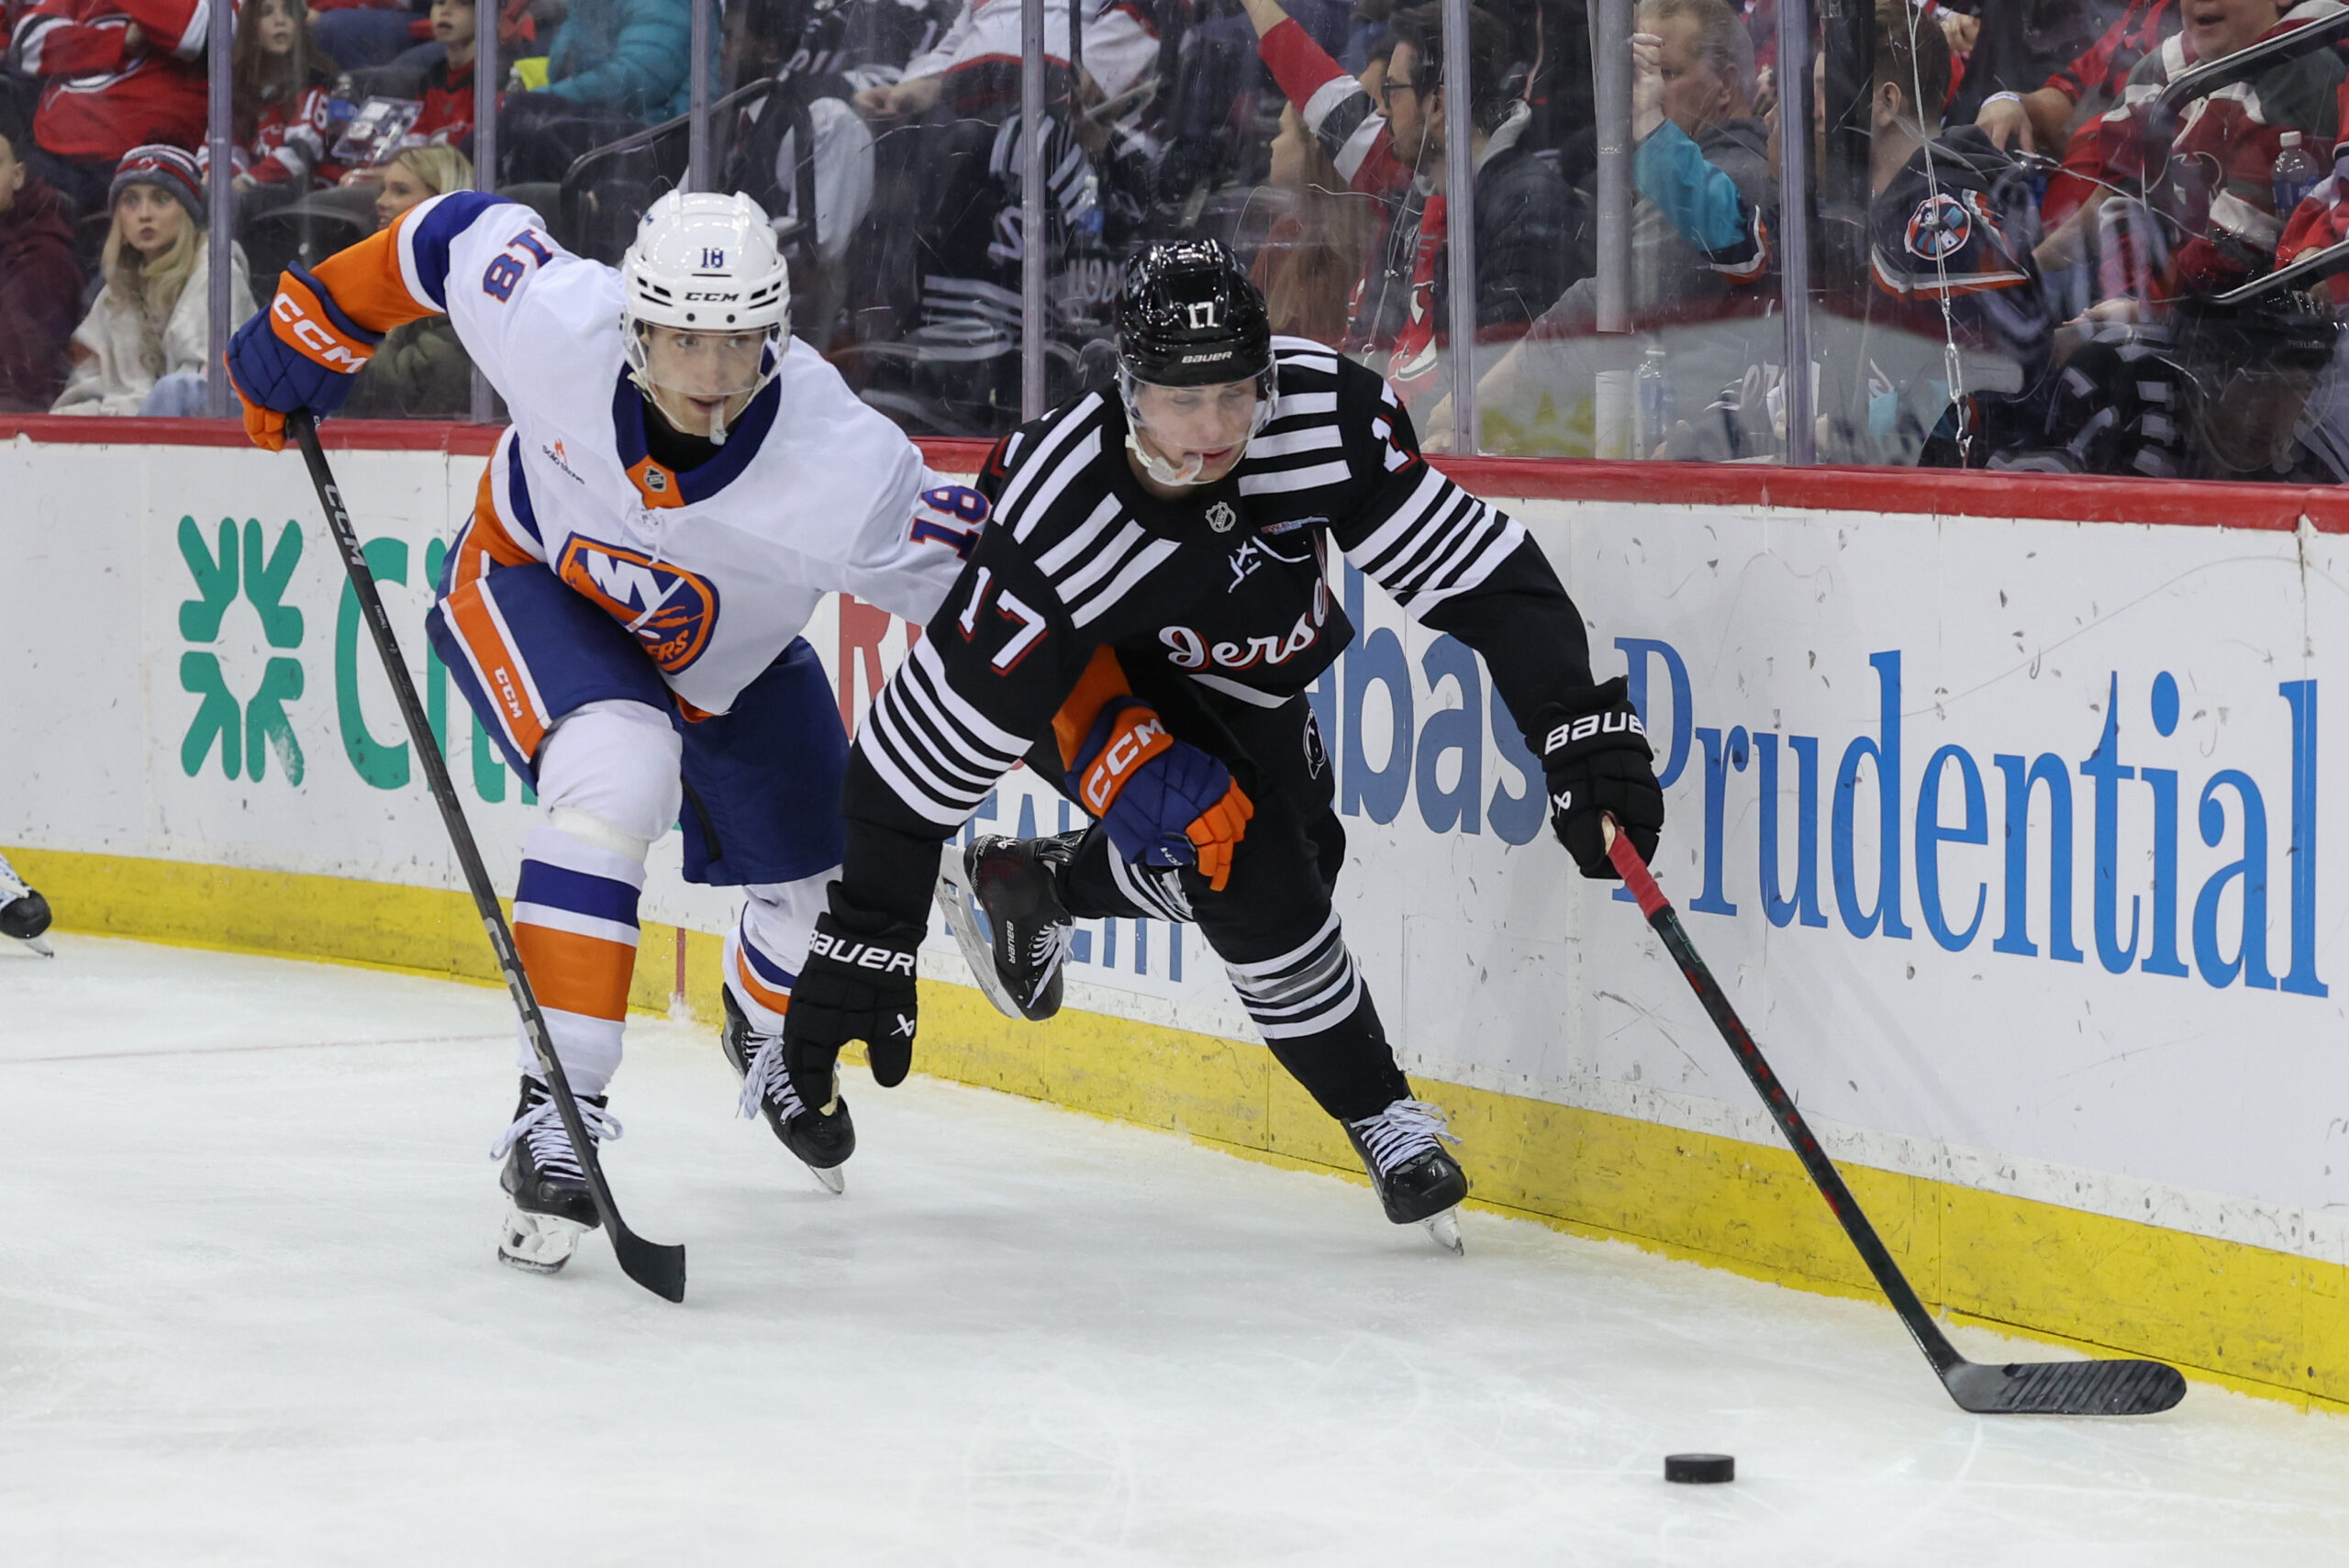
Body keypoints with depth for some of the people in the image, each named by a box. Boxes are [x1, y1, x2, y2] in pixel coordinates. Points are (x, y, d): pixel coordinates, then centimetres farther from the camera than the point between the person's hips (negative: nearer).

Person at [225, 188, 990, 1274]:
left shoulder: (844, 467, -39)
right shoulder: (553, 320, -37)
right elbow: (457, 232, -18)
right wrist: (311, 323, -10)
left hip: (729, 657, 2)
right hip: (532, 580, -2)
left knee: (821, 891, 12)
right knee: (616, 776, -32)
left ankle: (767, 1031, 51)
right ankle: (558, 1104, -27)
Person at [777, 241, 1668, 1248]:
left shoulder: (1330, 412, -34)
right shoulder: (1056, 522, -40)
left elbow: (1474, 568, -25)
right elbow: (934, 734, -33)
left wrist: (1577, 723, -35)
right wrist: (865, 939, -31)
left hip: (1237, 660, 5)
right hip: (1077, 668, -5)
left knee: (1300, 857, 14)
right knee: (1219, 834, -25)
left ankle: (1037, 885, 36)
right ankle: (1382, 1121, -8)